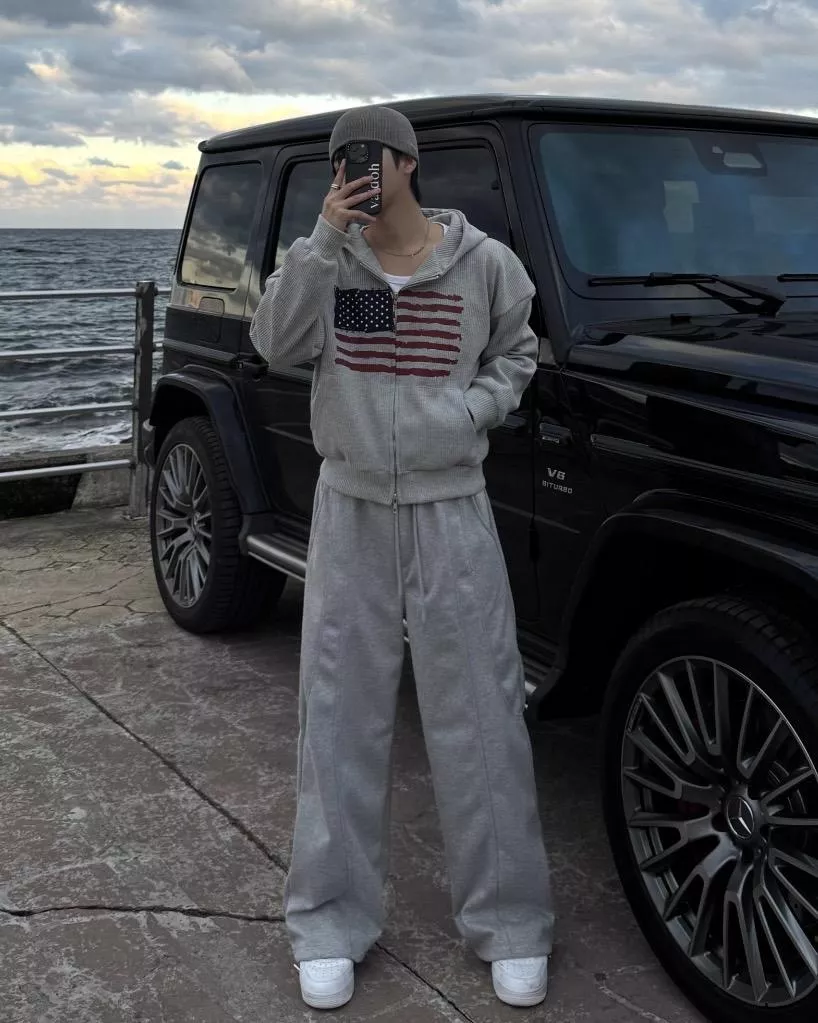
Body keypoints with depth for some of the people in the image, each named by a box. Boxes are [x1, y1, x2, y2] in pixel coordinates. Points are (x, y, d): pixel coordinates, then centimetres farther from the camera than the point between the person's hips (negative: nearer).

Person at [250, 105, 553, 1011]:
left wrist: (475, 406, -9)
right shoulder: (327, 258, 2)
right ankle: (330, 921, 20)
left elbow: (516, 356, 11)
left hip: (450, 509, -1)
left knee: (478, 713, 3)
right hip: (351, 509, 2)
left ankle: (507, 922, 18)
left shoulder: (483, 263, -2)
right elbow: (275, 344, -12)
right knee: (339, 712, 6)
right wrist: (323, 239, -20)